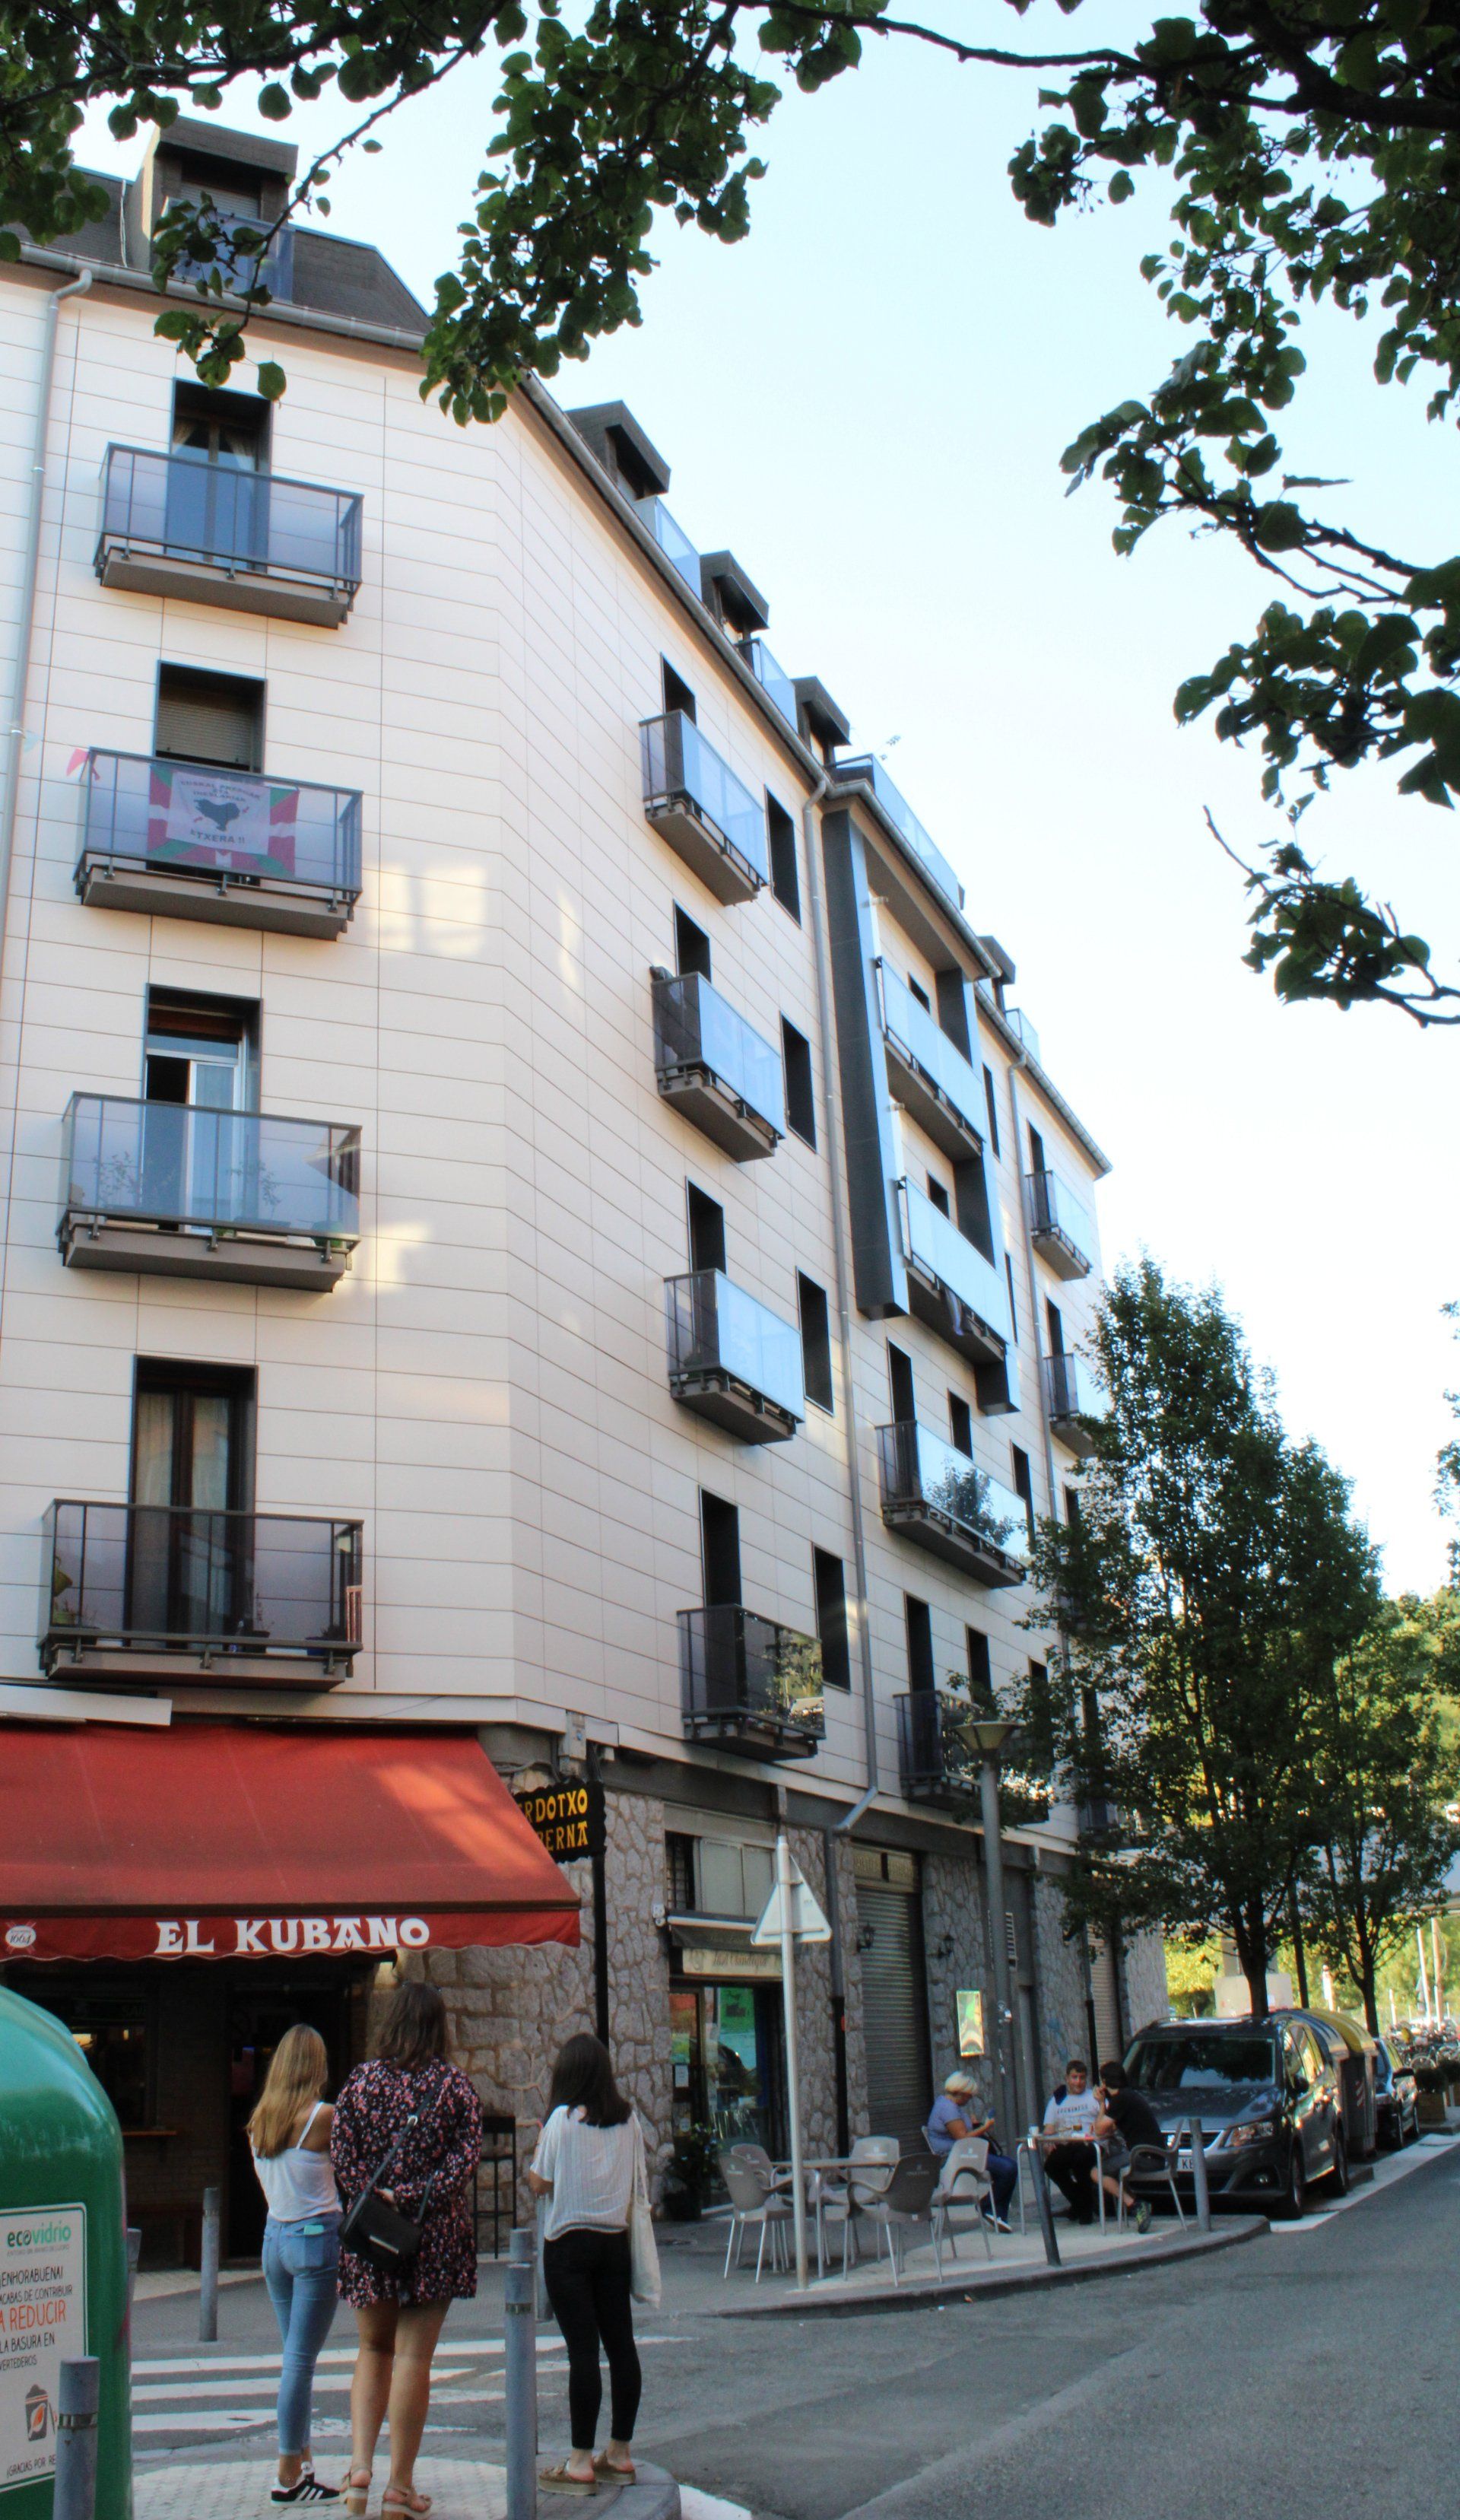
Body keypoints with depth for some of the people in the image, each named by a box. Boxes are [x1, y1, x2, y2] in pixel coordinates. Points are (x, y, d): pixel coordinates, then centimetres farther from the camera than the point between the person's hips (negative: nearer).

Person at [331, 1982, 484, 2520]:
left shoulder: (362, 2079, 2)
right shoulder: (454, 2084, -2)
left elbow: (342, 2152, -4)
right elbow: (466, 2157, -10)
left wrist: (376, 2199, -7)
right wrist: (415, 2198, -12)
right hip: (435, 2235, -1)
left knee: (373, 2351, 17)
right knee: (413, 2356, 5)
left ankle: (360, 2464, 3)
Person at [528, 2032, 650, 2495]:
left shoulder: (563, 2119, -11)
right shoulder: (628, 2120, 2)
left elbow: (540, 2183, -8)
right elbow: (640, 2181, 10)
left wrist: (531, 2169, 12)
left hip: (569, 2243, -5)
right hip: (615, 2242, 5)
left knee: (582, 2348, -4)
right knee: (621, 2343, 9)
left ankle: (581, 2462, -1)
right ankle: (620, 2453, 17)